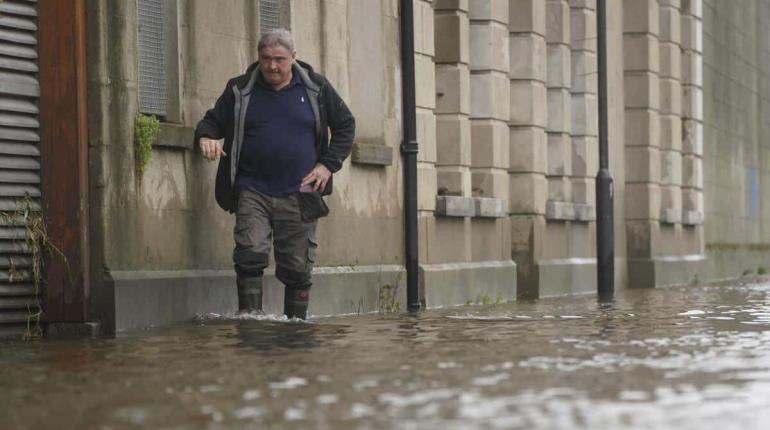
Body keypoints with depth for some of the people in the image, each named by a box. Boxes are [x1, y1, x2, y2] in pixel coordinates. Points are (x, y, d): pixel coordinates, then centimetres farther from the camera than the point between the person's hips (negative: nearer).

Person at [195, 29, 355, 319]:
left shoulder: (316, 88, 6)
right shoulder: (240, 90, 5)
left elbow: (345, 125, 14)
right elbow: (212, 121, 13)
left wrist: (328, 164, 2)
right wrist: (206, 137, -12)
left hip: (299, 195, 0)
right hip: (253, 192, 0)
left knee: (298, 268, 4)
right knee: (251, 255, -18)